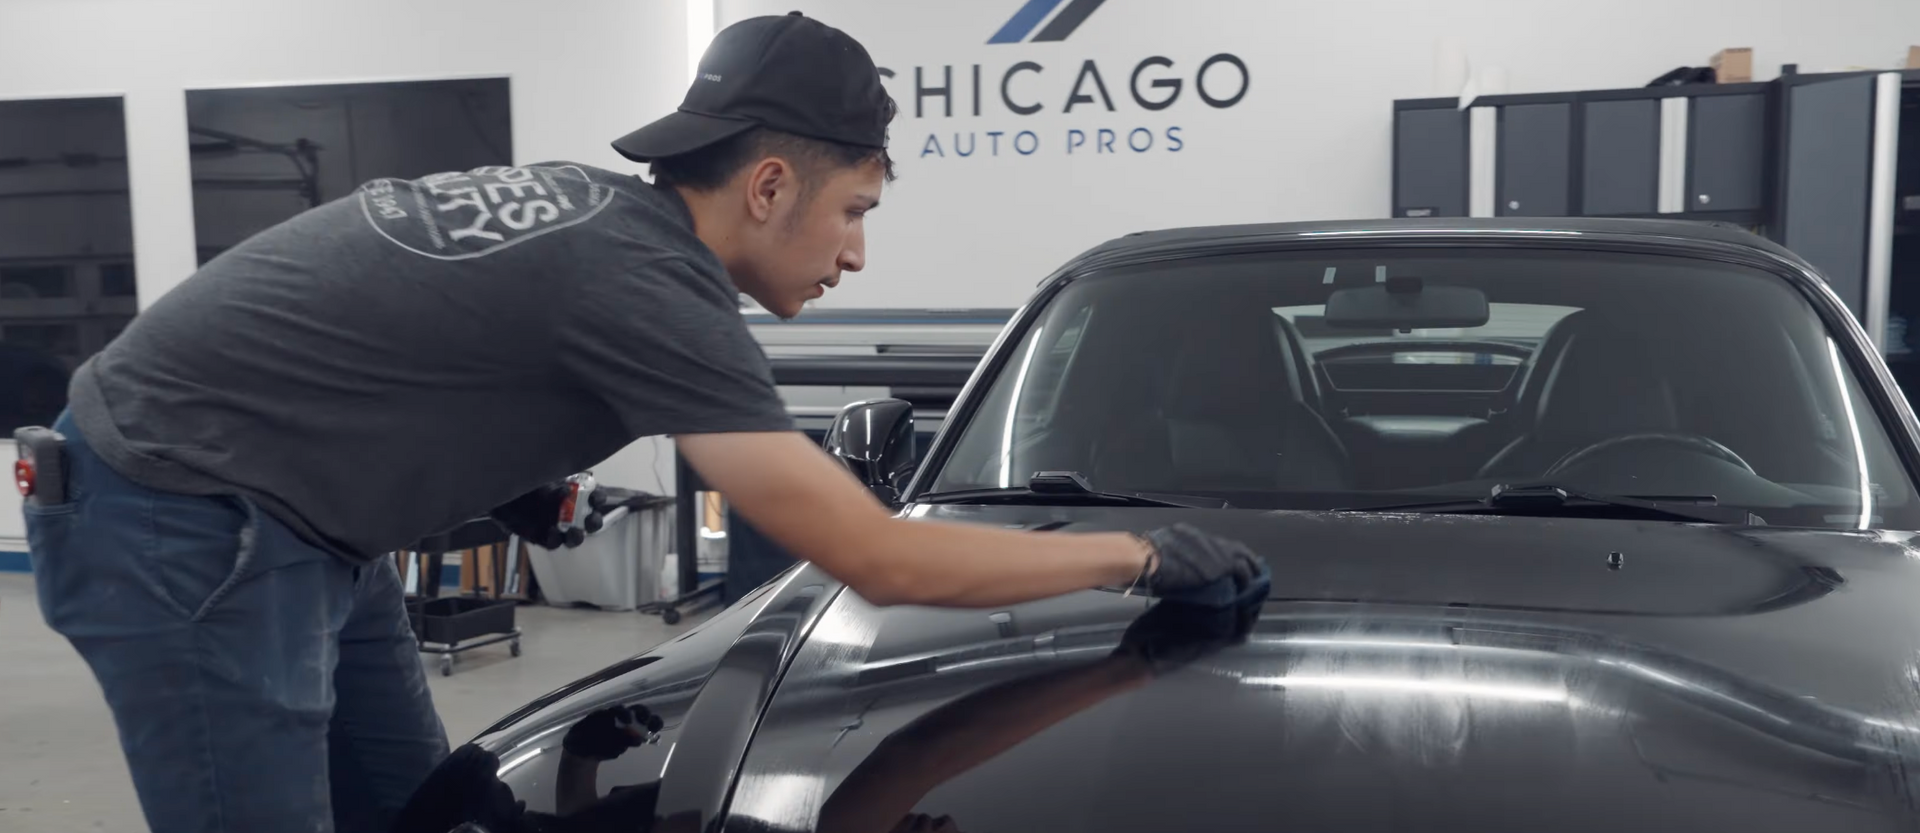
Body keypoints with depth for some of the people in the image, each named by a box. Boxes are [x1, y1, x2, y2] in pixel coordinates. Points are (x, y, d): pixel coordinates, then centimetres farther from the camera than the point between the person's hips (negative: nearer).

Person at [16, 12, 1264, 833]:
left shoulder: (591, 209, 2)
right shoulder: (645, 285, -25)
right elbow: (882, 562, -24)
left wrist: (500, 482, 4)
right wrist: (1140, 553, -14)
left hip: (294, 521, 9)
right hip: (179, 522, -9)